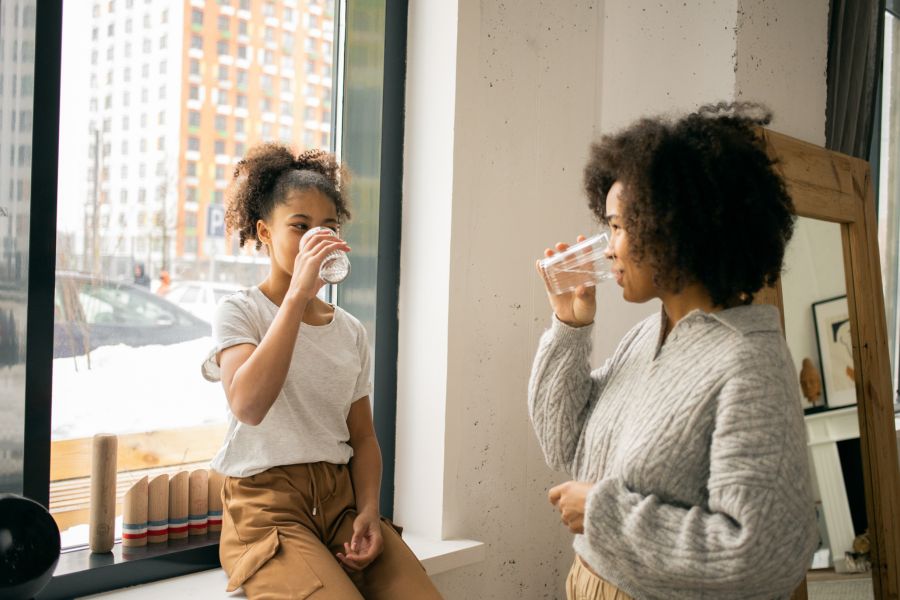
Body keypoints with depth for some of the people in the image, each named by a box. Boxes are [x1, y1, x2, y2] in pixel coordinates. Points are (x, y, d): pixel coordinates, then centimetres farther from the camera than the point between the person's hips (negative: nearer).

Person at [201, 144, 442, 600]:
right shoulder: (239, 311, -2)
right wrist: (297, 295, -24)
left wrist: (369, 510, -4)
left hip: (342, 499, 5)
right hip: (267, 505, -4)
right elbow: (248, 406, -23)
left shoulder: (350, 331, 13)